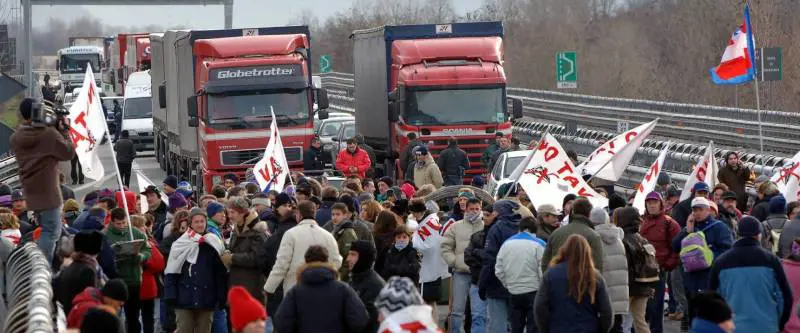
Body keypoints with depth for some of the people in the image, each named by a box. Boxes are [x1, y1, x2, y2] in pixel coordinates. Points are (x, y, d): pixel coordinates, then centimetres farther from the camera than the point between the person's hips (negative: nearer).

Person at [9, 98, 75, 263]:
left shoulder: (15, 138, 2)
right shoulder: (49, 134, -16)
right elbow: (69, 153, -7)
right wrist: (63, 131, 3)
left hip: (29, 193, 7)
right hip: (48, 192, -7)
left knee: (44, 230, 21)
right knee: (51, 232, -2)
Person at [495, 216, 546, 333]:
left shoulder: (507, 243, 3)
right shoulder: (538, 245, -11)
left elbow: (499, 271, 4)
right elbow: (543, 271, -13)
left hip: (514, 293, 4)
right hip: (533, 293, -4)